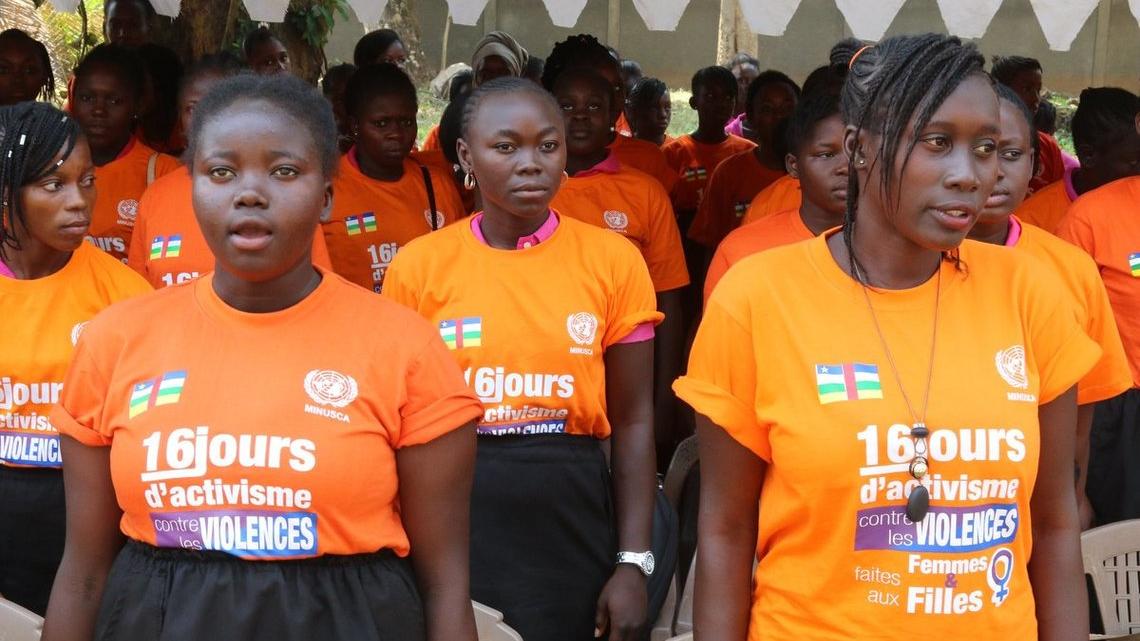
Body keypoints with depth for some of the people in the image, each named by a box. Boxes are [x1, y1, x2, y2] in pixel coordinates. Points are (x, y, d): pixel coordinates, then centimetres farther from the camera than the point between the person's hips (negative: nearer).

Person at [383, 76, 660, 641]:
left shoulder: (613, 260, -1)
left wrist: (633, 563, -4)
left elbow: (632, 421, 1)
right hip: (453, 528, 0)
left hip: (571, 524, 0)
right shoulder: (419, 266, -1)